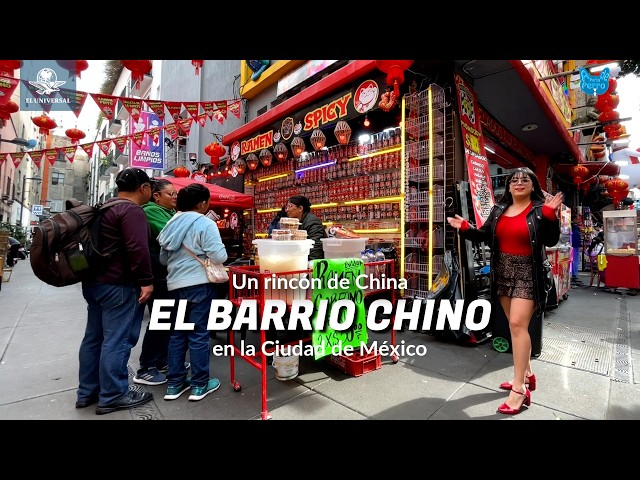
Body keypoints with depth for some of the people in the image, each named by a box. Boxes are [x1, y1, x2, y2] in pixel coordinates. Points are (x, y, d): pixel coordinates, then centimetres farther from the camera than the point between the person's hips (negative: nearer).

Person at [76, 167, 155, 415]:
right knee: (117, 340, -2)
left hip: (94, 281, 11)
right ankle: (112, 396, 9)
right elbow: (137, 248, -27)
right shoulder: (131, 210, -17)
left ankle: (87, 392, 28)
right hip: (118, 285, -11)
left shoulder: (106, 207, 17)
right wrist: (146, 280, -23)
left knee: (94, 337, 16)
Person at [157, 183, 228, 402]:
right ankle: (200, 385, 13)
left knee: (178, 332, 14)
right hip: (199, 284, -7)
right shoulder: (205, 223, -11)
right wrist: (211, 251, 4)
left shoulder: (173, 223, 11)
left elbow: (163, 259, 17)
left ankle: (174, 384, 23)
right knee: (198, 333, 1)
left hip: (175, 284, 7)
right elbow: (219, 257, -17)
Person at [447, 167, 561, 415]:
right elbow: (485, 235, 10)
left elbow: (551, 240, -13)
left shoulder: (540, 209, -5)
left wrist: (550, 216, -26)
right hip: (503, 272, 6)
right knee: (517, 325, 14)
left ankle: (519, 389, -5)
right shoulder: (499, 209, 10)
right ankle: (526, 373, 30)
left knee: (518, 324, -13)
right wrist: (465, 228, -3)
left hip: (527, 273, -5)